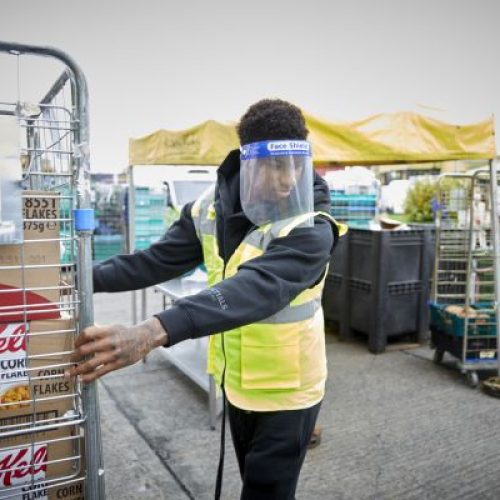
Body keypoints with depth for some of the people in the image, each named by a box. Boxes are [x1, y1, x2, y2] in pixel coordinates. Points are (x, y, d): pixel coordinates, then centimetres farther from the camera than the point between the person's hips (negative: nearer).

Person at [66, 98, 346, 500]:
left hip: (286, 391, -5)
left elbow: (254, 290, -42)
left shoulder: (311, 230, -26)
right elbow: (159, 260, 0)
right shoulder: (212, 208, -7)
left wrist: (153, 332, -53)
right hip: (237, 382, 6)